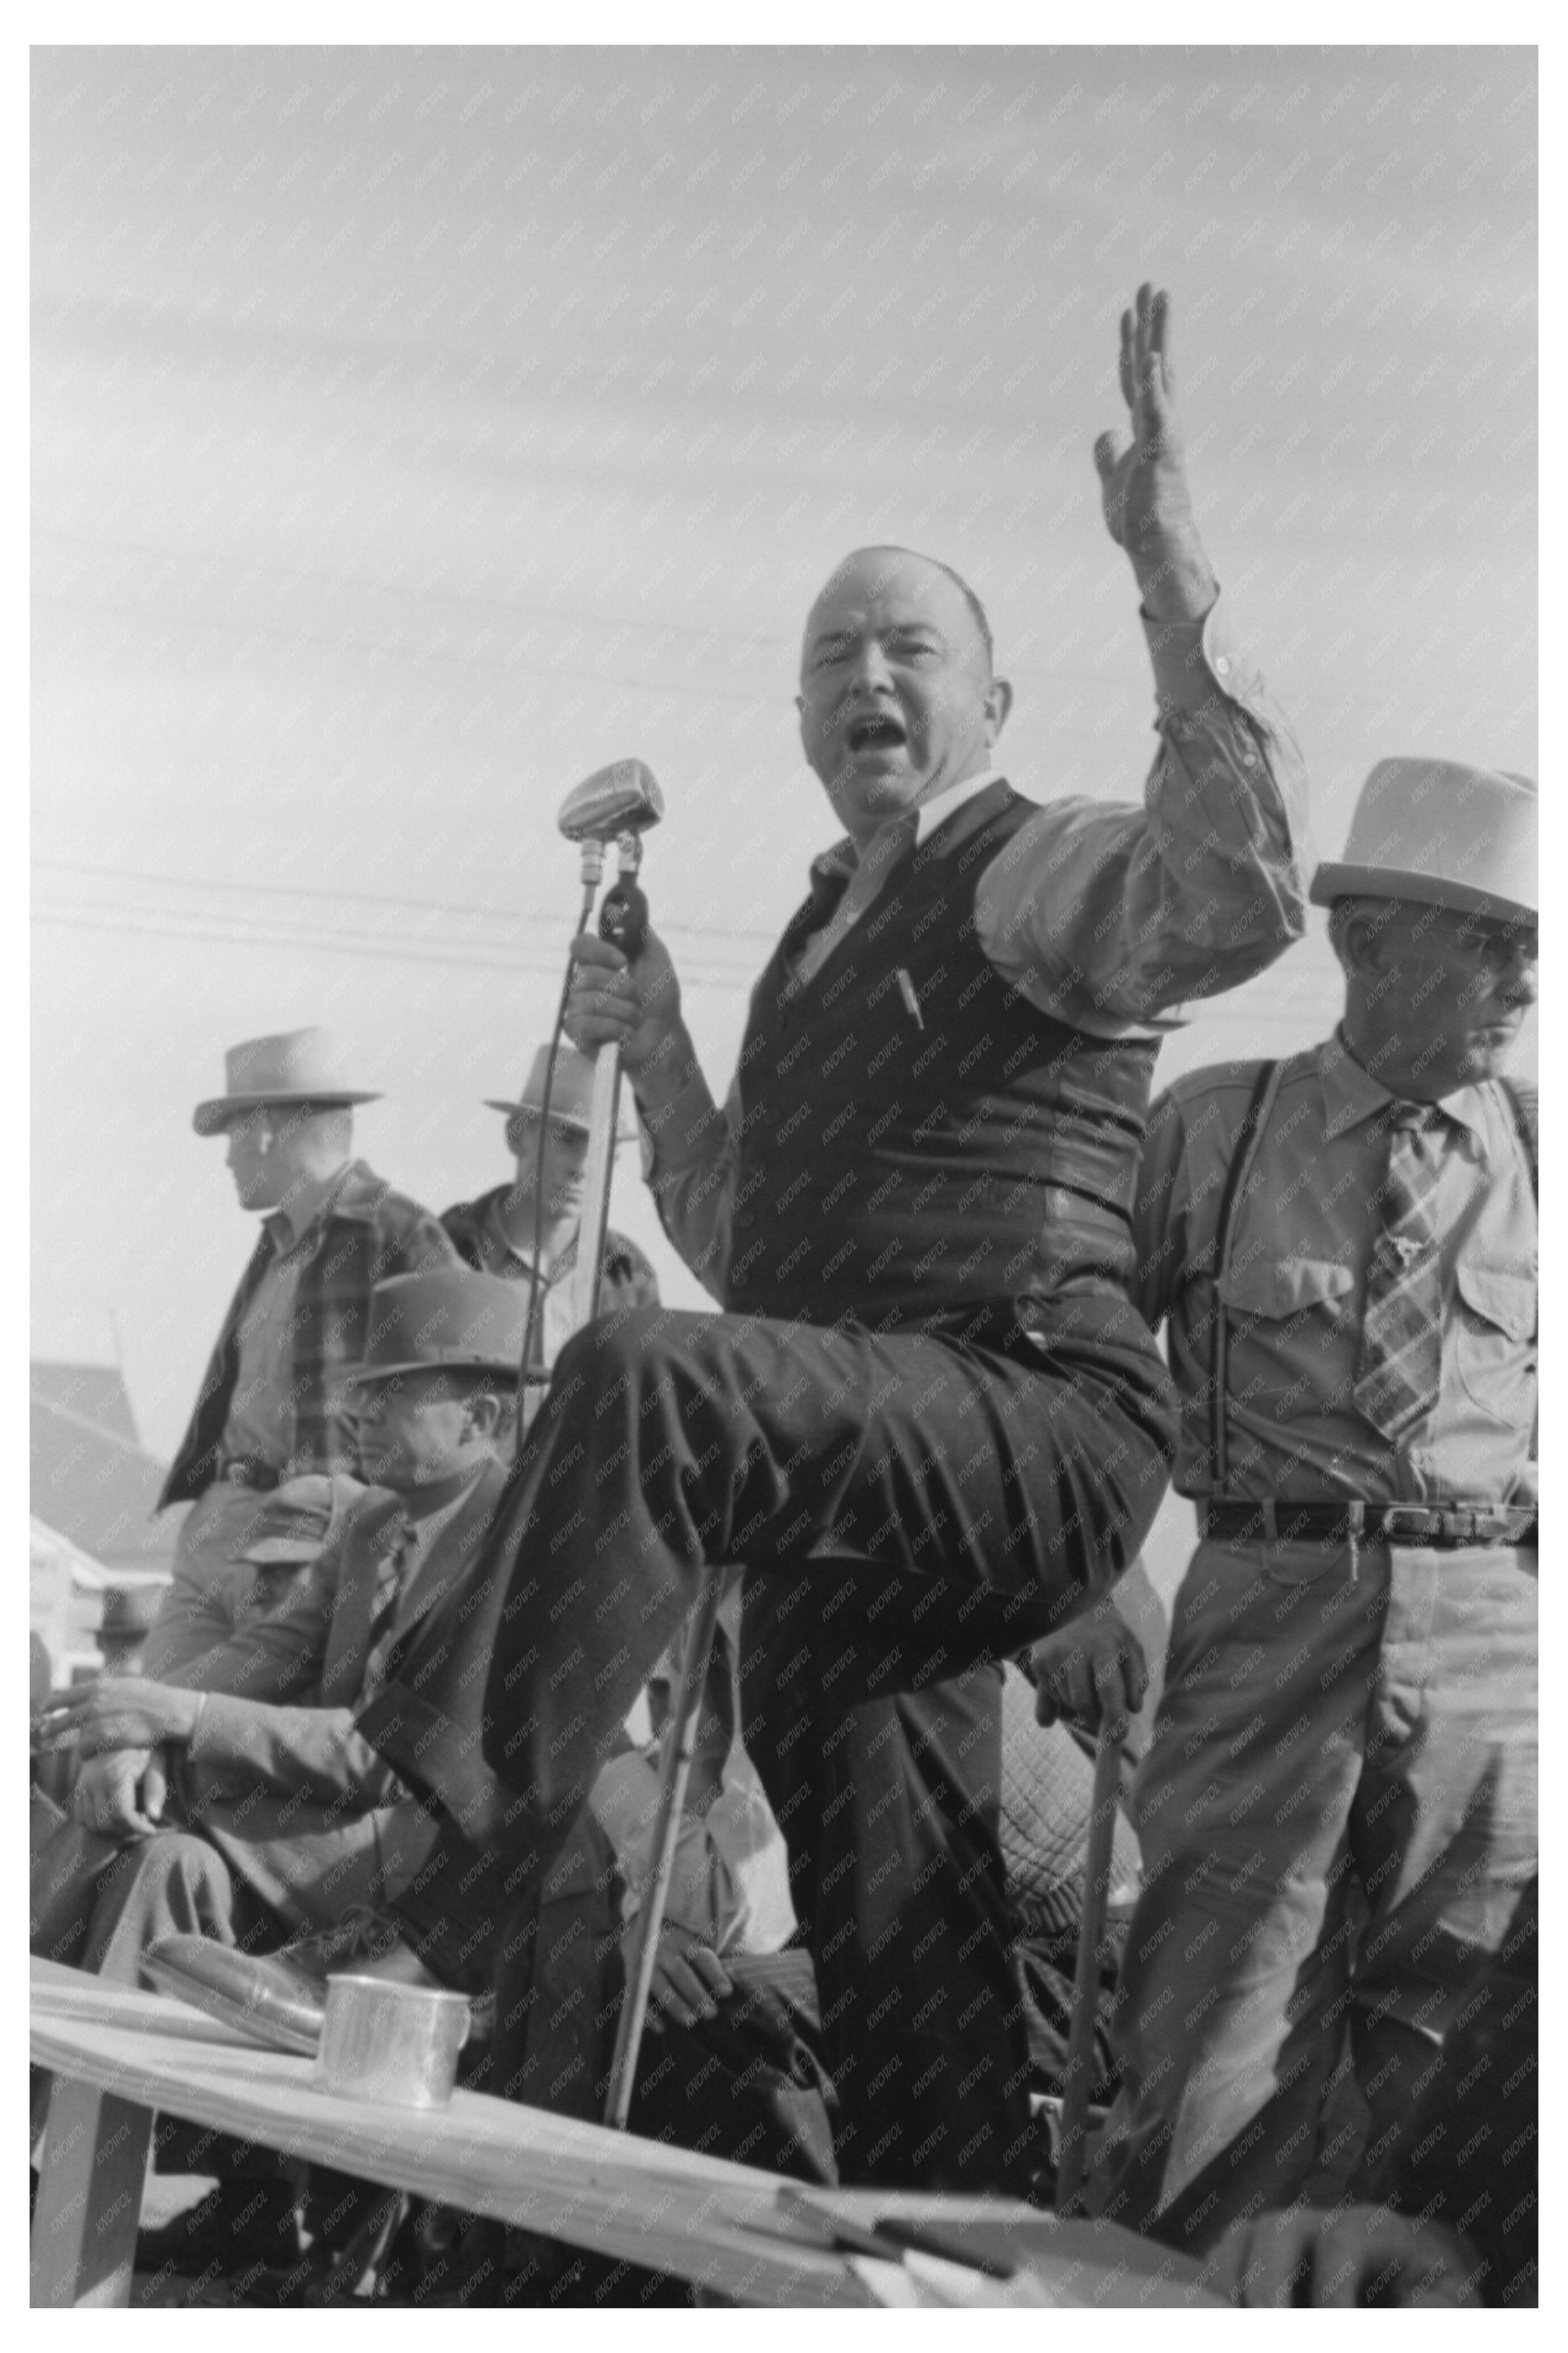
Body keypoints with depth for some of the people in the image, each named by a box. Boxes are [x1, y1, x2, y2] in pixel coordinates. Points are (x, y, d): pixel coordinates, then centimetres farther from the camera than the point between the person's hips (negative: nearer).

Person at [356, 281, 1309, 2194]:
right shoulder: (823, 936, 25)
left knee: (645, 1379, -33)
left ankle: (452, 1823, -35)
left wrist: (1171, 575, -29)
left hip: (1039, 1417, -9)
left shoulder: (1042, 874, 0)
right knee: (893, 1940, 10)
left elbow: (1241, 891, -24)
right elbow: (739, 1247, 30)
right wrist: (656, 1056, 14)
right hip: (864, 1469, 9)